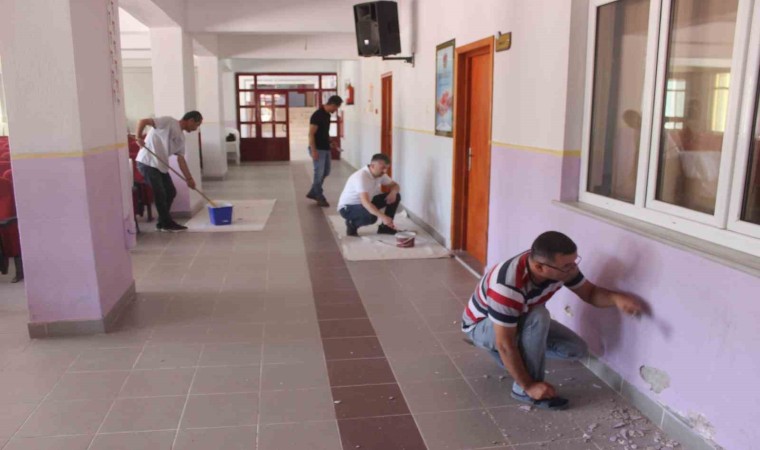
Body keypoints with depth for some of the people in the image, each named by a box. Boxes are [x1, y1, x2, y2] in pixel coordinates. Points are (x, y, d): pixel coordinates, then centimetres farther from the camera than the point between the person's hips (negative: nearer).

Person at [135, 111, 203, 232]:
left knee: (171, 192, 11)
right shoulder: (168, 122, -10)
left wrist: (189, 178, 7)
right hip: (147, 163, -9)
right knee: (160, 194, -6)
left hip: (161, 166, 9)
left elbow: (181, 159, 13)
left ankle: (163, 223, 22)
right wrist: (138, 137, -27)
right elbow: (143, 121, -16)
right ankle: (167, 223, 7)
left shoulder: (181, 137, 14)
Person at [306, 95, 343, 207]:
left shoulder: (327, 115, 9)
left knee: (325, 172, 14)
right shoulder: (317, 115, -18)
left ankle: (313, 193, 25)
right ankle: (320, 197, 9)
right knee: (319, 173, -2)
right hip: (318, 149, -9)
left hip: (326, 148, 9)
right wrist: (313, 150, -23)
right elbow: (311, 134, -20)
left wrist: (331, 143, 18)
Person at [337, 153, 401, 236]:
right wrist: (383, 217, -53)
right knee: (372, 217, -38)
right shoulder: (361, 176, -32)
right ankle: (352, 224, -7)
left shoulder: (380, 174, -7)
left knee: (396, 197, -4)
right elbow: (365, 202, -42)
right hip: (348, 208, -8)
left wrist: (393, 192, -21)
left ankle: (385, 227, 6)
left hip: (367, 203, 8)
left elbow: (395, 185, 5)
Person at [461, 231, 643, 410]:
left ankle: (519, 353, 13)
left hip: (522, 321, 7)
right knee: (538, 317, -35)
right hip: (480, 325, -7)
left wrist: (616, 298, -27)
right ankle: (522, 390, -20)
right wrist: (528, 386, -29)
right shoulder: (508, 287, -42)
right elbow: (504, 344, -35)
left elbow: (590, 292, -5)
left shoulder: (561, 266, -21)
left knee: (577, 349, -5)